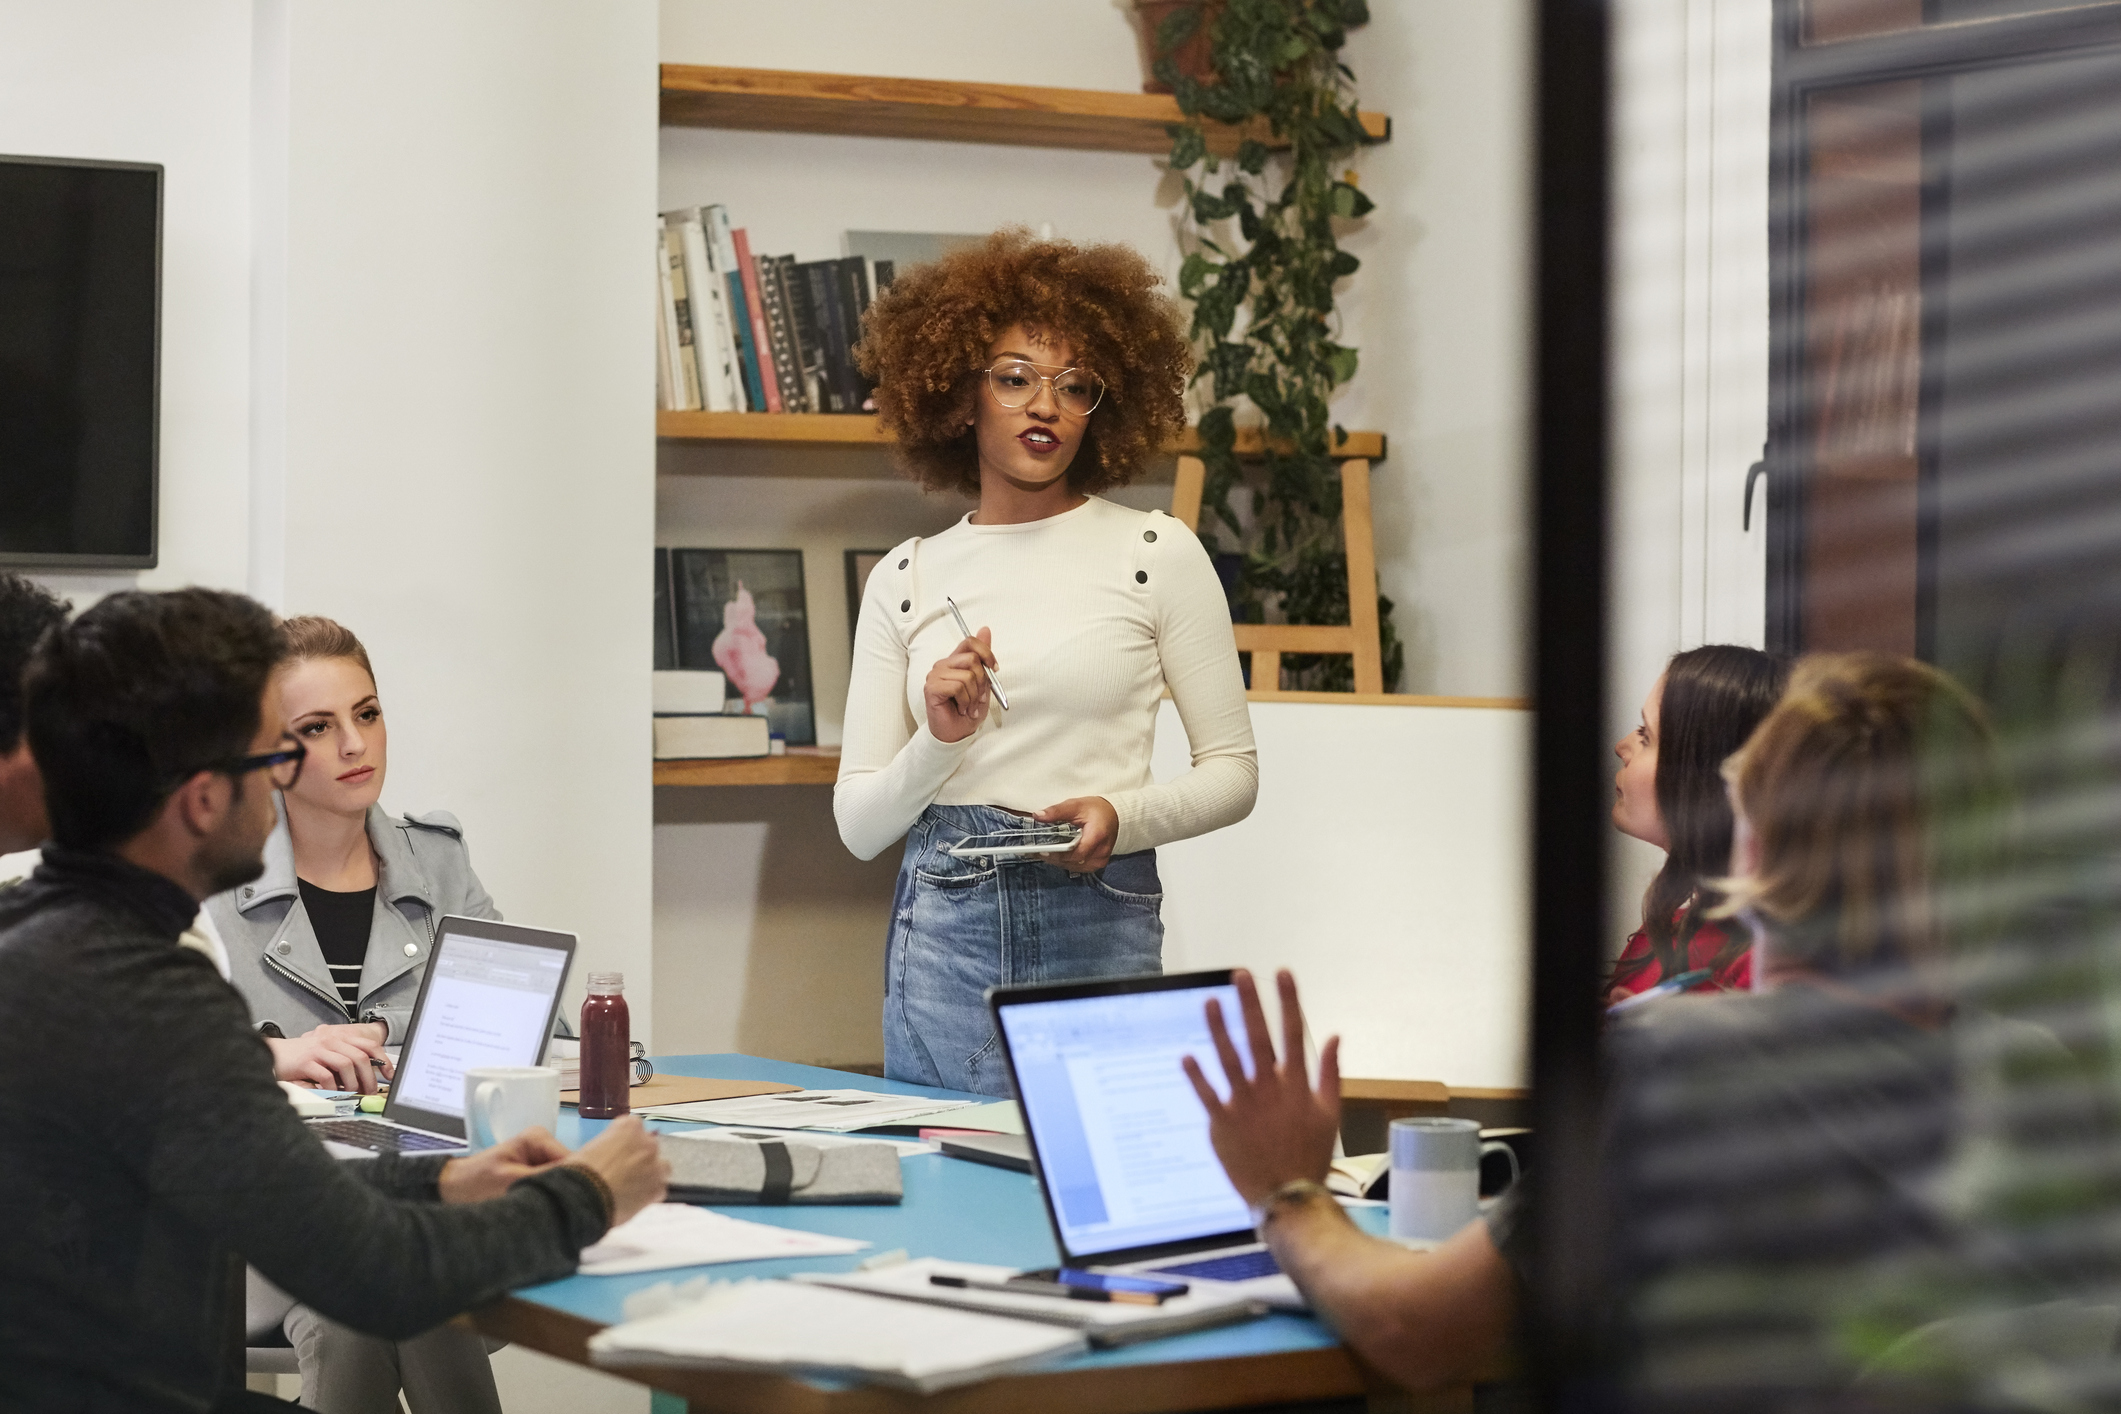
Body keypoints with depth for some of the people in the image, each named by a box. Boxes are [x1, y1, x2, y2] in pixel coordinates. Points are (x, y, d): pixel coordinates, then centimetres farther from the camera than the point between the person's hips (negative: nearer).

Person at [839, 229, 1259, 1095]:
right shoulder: (906, 578, 8)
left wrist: (1124, 816, -14)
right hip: (941, 937, 2)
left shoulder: (1156, 553, 2)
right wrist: (938, 742, -12)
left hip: (1101, 934, -2)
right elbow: (857, 826, 6)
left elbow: (1232, 770, 4)